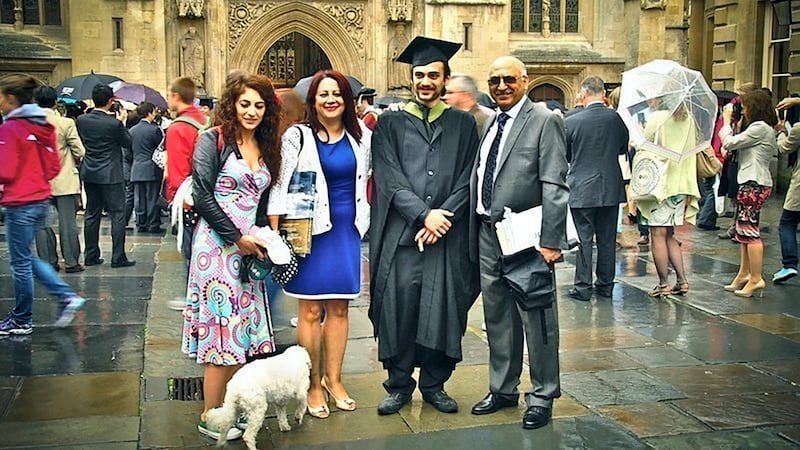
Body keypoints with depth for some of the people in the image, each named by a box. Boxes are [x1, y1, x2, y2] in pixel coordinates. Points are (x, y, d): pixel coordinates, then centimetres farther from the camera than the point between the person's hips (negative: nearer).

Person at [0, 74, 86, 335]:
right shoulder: (44, 126, 7)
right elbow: (54, 166, 11)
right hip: (41, 200, 8)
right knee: (26, 257, 20)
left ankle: (21, 321, 17)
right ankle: (67, 296, 11)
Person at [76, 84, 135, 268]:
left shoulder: (82, 120, -1)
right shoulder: (113, 123, -17)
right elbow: (128, 143, -4)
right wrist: (122, 121, 3)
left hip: (89, 173, 6)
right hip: (110, 175, -6)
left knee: (91, 215, 13)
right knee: (117, 215, 1)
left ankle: (91, 256, 18)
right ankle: (118, 257, 1)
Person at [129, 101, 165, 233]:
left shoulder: (132, 130, 6)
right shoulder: (155, 130, -11)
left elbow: (130, 150, 12)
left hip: (136, 169, 5)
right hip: (152, 169, -5)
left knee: (139, 199, 8)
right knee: (153, 198, 0)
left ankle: (141, 224, 12)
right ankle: (154, 225, 2)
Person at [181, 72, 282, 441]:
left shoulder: (266, 147, 14)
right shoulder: (214, 140, -6)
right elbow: (202, 195, -13)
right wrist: (237, 238, -12)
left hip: (248, 248, 7)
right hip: (217, 245, -7)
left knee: (243, 328, 7)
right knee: (222, 330, -3)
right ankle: (210, 418, 8)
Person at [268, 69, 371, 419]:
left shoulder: (361, 137, 7)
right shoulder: (298, 136, -4)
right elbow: (280, 187, -6)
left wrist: (364, 225, 14)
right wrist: (276, 234, -12)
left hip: (347, 232, 4)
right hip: (311, 230, -4)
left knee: (339, 309, 10)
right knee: (310, 311, 2)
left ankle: (333, 379, 23)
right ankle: (313, 385, 14)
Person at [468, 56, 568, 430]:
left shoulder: (545, 121, -8)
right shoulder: (489, 123, 14)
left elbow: (554, 186, -14)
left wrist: (551, 241, -20)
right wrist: (474, 232, 11)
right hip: (487, 235, 7)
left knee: (536, 320, 3)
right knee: (497, 318, 17)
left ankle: (542, 396, 18)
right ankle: (503, 389, 32)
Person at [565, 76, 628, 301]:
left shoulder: (571, 122, -12)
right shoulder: (617, 118, -5)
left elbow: (565, 155, 2)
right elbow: (623, 148, 10)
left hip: (582, 189, -3)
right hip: (611, 188, 3)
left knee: (584, 239, 4)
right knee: (607, 239, 11)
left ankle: (583, 286, 7)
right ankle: (606, 284, 20)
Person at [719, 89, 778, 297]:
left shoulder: (759, 128, -13)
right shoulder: (765, 128, 19)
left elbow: (729, 143, -12)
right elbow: (737, 145, 16)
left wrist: (727, 121, 1)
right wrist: (733, 124, 13)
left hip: (754, 184, -11)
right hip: (753, 183, 11)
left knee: (749, 229, -10)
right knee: (743, 230, 15)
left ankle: (756, 279, -8)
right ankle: (744, 274, 23)